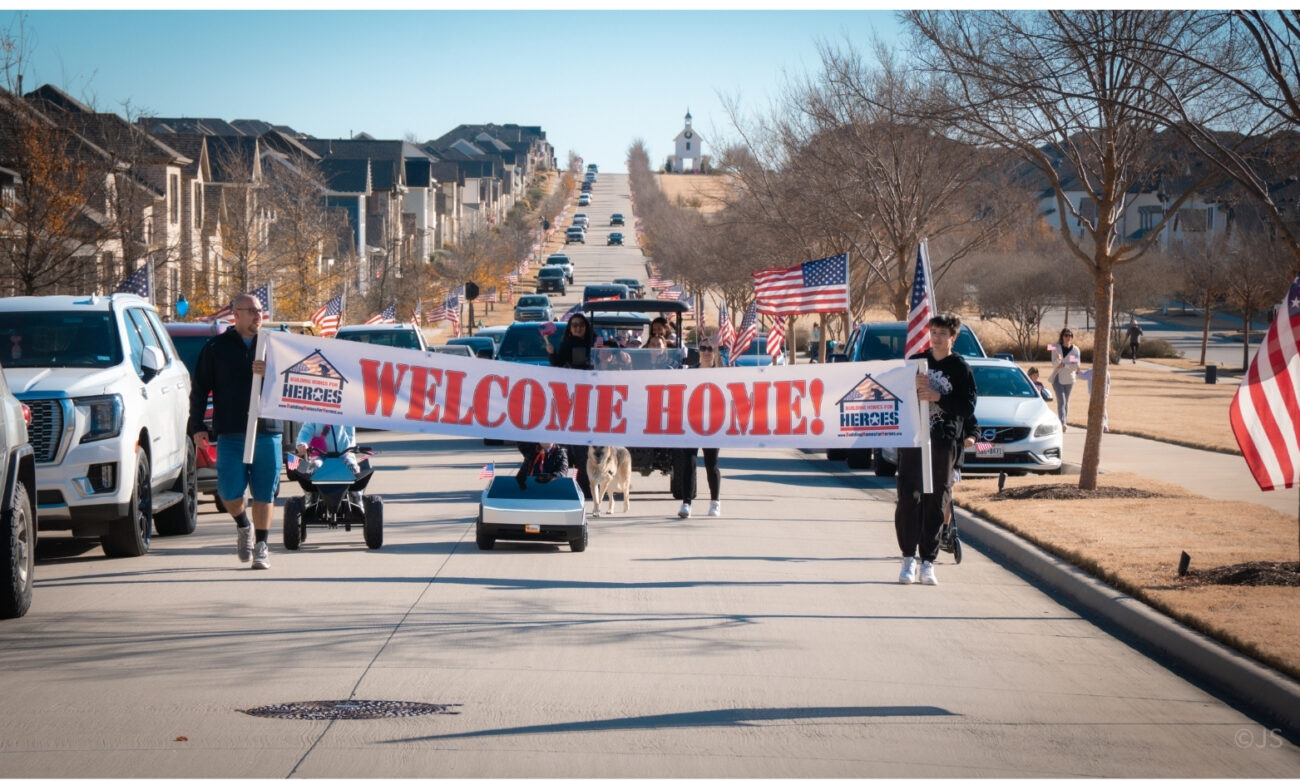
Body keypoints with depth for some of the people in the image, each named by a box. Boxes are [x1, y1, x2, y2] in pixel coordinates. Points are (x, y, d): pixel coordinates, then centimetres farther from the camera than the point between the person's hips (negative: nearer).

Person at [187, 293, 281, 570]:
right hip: (230, 433, -1)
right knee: (229, 491, -8)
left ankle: (261, 545, 13)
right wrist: (197, 426, 0)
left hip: (267, 432, 1)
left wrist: (270, 372, -17)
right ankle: (243, 526, 22)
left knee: (264, 493, 1)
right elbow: (199, 388, 7)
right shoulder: (216, 347, 7)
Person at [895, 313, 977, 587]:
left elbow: (968, 406, -6)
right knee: (908, 499, -5)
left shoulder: (960, 368, 2)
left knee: (936, 502, 0)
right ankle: (909, 558, 3)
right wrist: (914, 388, -10)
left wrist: (938, 397, -17)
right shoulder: (916, 361, 10)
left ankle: (928, 561, 5)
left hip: (943, 443, -2)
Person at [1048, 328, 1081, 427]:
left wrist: (1064, 365, -17)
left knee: (1066, 401, 9)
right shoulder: (1056, 348, -3)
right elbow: (1054, 364, -9)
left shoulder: (1075, 350, -1)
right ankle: (1062, 423, -24)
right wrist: (1058, 359, -30)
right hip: (1058, 378, -2)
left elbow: (1076, 366, -5)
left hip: (1069, 379, 2)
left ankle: (1063, 422, 19)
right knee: (1061, 401, -15)